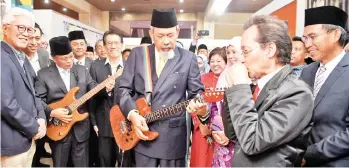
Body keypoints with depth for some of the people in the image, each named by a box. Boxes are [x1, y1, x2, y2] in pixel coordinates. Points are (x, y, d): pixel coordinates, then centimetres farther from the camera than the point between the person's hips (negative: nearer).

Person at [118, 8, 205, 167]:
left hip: (173, 136, -1)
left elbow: (196, 92, 1)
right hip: (142, 129, 1)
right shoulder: (137, 54, 2)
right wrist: (132, 114, -12)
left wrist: (199, 105, -22)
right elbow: (124, 88, 3)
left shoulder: (188, 58, 0)